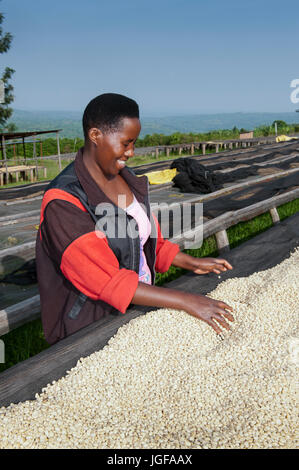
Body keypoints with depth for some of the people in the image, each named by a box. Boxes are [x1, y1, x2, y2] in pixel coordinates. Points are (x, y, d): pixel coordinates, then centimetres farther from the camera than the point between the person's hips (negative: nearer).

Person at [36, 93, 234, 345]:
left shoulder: (125, 178, 4)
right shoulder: (63, 202, -22)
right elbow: (107, 281, -27)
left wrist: (192, 263, 7)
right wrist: (186, 301, -28)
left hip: (138, 306, 7)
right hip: (91, 328, -7)